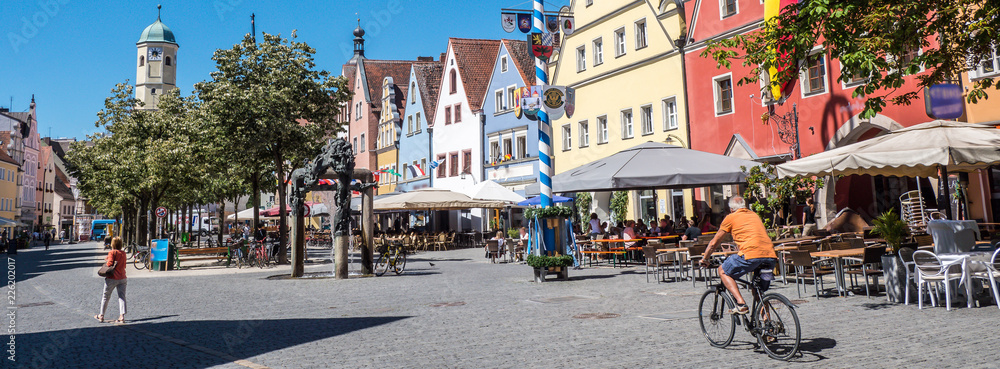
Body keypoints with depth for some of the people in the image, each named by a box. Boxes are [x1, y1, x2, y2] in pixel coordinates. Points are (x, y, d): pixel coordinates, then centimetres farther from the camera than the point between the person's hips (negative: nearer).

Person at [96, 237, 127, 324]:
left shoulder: (112, 252, -8)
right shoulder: (123, 253, 8)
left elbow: (110, 263, -17)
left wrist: (106, 259, 2)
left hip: (112, 278, -4)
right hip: (122, 278, 4)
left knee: (105, 297, 11)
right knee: (121, 297, 1)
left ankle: (101, 316, 21)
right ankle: (122, 316, -10)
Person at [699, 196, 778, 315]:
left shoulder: (730, 218, 14)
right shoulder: (755, 215, 29)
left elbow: (714, 243, 20)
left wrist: (704, 259, 35)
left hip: (751, 254, -6)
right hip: (771, 256, 6)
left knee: (723, 271, 14)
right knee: (760, 292, 25)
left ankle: (741, 304, -3)